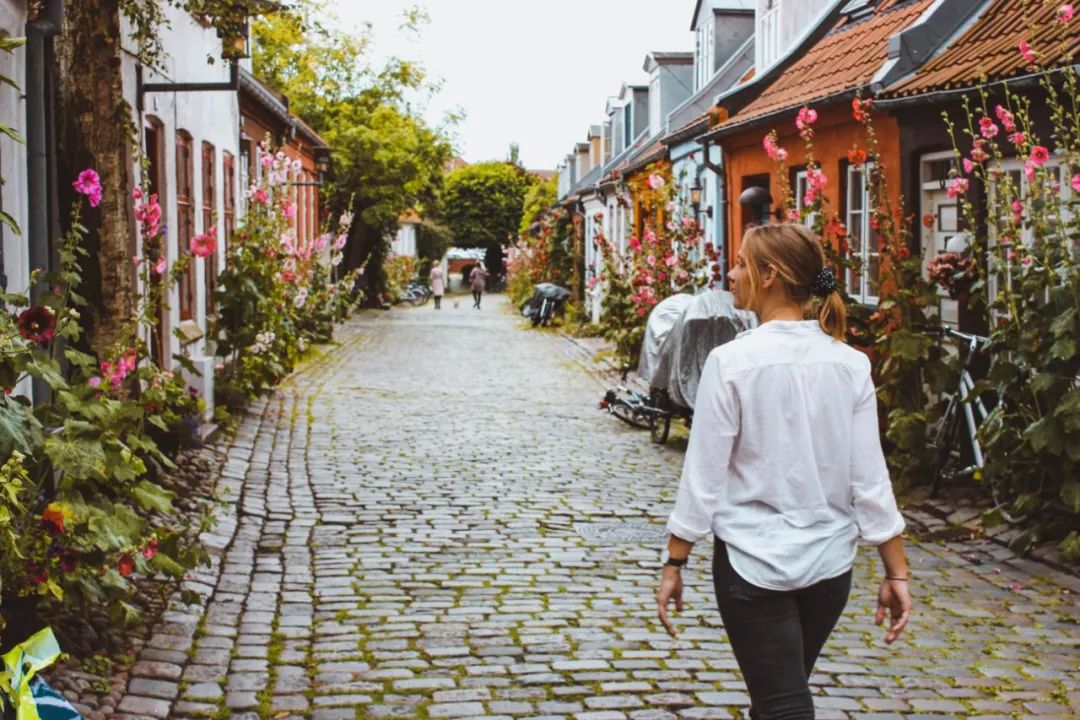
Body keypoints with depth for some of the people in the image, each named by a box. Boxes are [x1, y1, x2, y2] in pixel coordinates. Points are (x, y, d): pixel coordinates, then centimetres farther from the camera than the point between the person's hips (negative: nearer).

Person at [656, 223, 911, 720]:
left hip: (752, 562, -5)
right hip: (830, 564, 5)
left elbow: (703, 477, -11)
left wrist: (673, 565, -2)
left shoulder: (731, 361, -14)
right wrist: (896, 572, 5)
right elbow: (870, 479, -2)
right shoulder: (849, 364, -2)